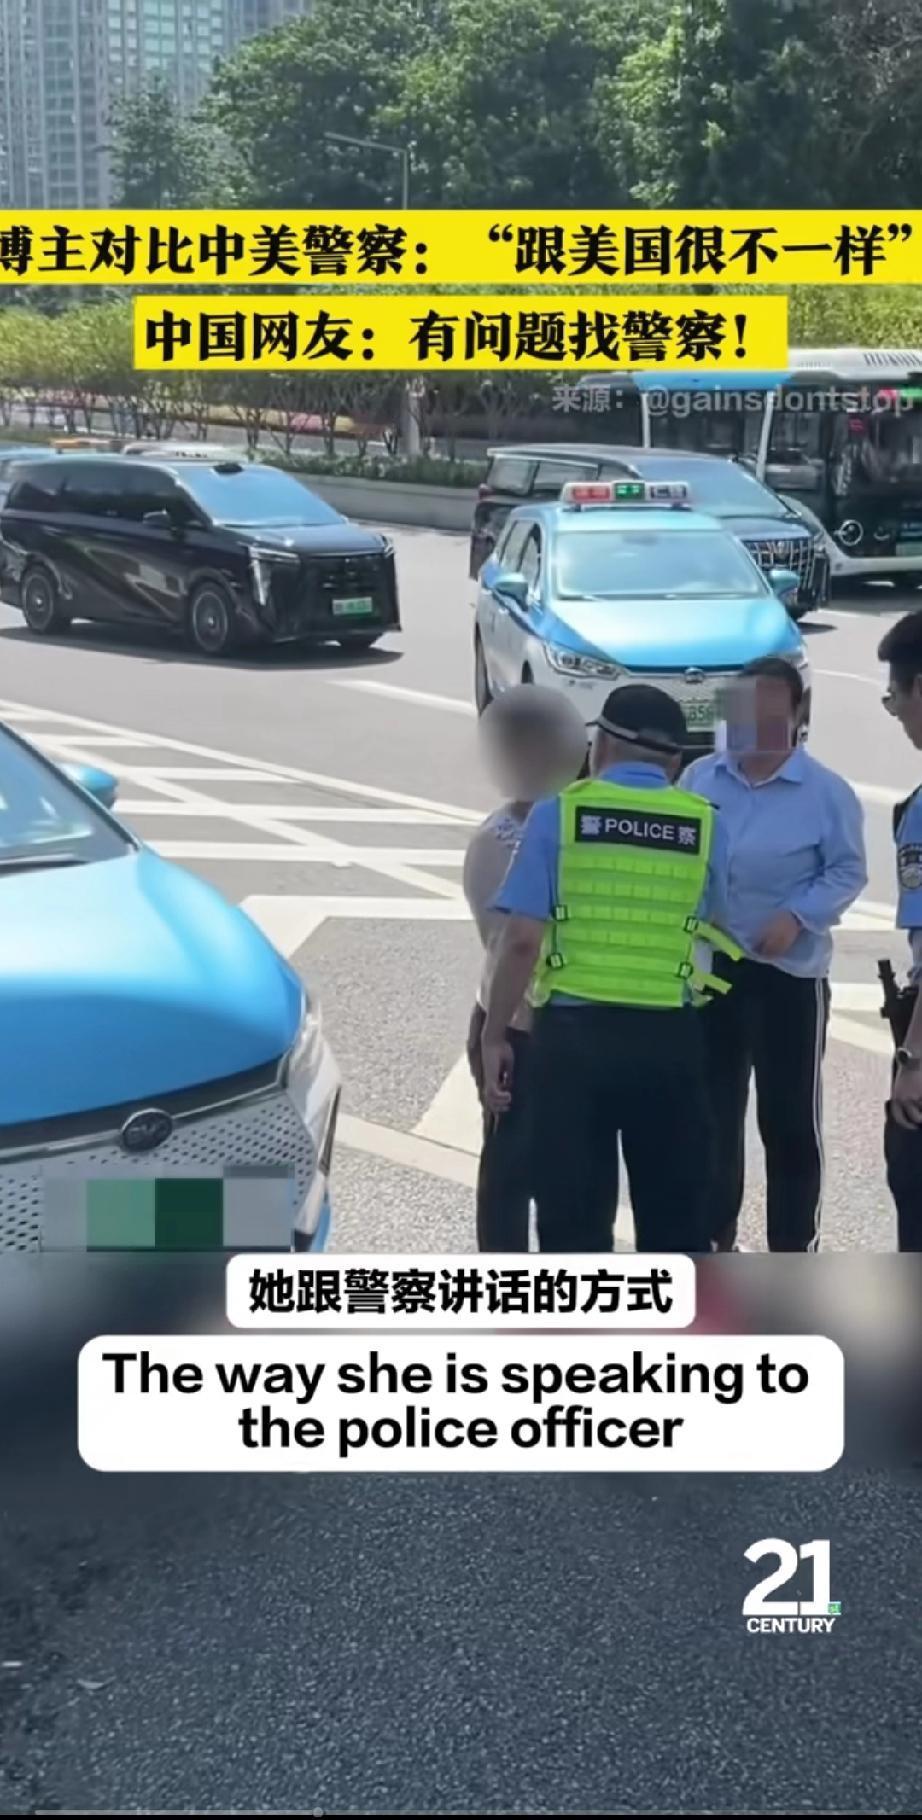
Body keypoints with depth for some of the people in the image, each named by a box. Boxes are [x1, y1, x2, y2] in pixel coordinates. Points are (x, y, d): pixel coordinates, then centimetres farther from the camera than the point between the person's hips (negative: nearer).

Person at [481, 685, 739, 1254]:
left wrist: (495, 1037, 0)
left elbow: (523, 940, -8)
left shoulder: (558, 813, -3)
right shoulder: (705, 825, 3)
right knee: (675, 1214, 14)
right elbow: (704, 931, 10)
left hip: (575, 1033, -2)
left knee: (575, 1216, 6)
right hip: (670, 1038, 2)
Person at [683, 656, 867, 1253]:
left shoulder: (826, 792, -8)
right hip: (708, 967, 4)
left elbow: (848, 871, -7)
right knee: (712, 1110, 13)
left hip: (788, 973, -4)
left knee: (790, 1119, 4)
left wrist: (797, 917, -20)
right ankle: (716, 1236, 29)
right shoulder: (701, 778, 4)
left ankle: (795, 1252, 16)